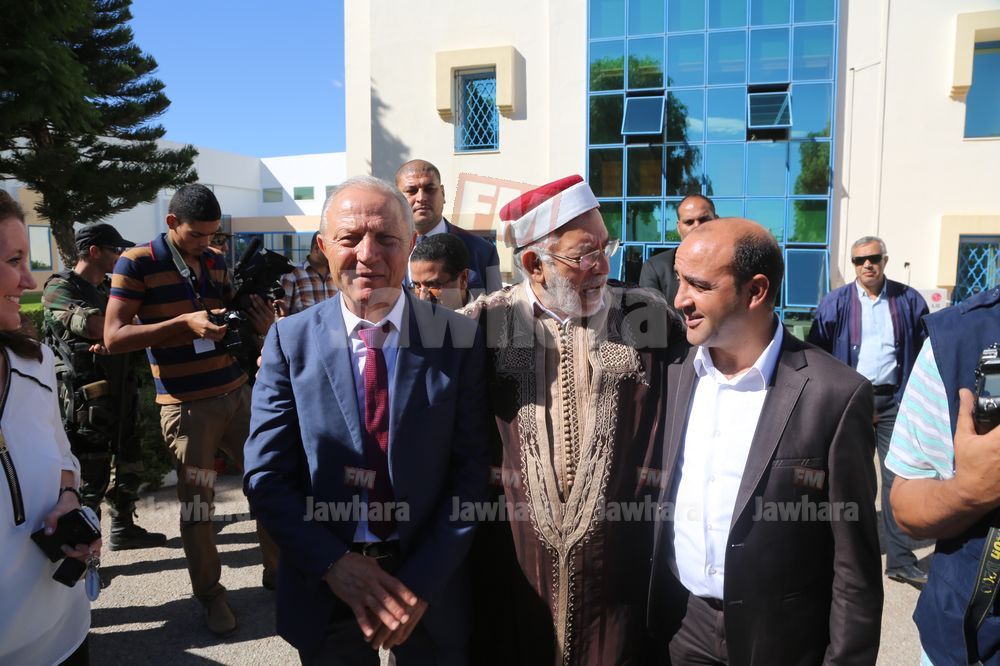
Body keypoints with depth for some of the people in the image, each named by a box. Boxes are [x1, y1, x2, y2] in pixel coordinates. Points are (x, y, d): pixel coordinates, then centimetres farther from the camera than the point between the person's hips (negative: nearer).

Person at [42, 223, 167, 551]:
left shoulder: (108, 289, 16)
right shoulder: (60, 288, -10)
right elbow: (103, 329, -24)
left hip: (122, 392, 8)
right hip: (86, 400, -8)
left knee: (129, 464, 18)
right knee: (90, 478, -3)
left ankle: (123, 529, 34)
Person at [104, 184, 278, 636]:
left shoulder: (215, 260, 10)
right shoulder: (137, 263, -6)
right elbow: (114, 338, -12)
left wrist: (260, 323, -3)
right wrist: (185, 322, -23)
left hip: (236, 393, 5)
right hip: (187, 405, -5)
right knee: (196, 504, 3)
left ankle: (277, 571, 28)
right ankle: (210, 595, 24)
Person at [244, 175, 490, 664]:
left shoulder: (458, 340, -9)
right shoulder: (290, 340, -7)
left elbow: (470, 472, -9)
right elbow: (265, 476, -7)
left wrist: (422, 583, -15)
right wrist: (336, 566, -16)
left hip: (429, 587, 0)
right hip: (322, 586, 1)